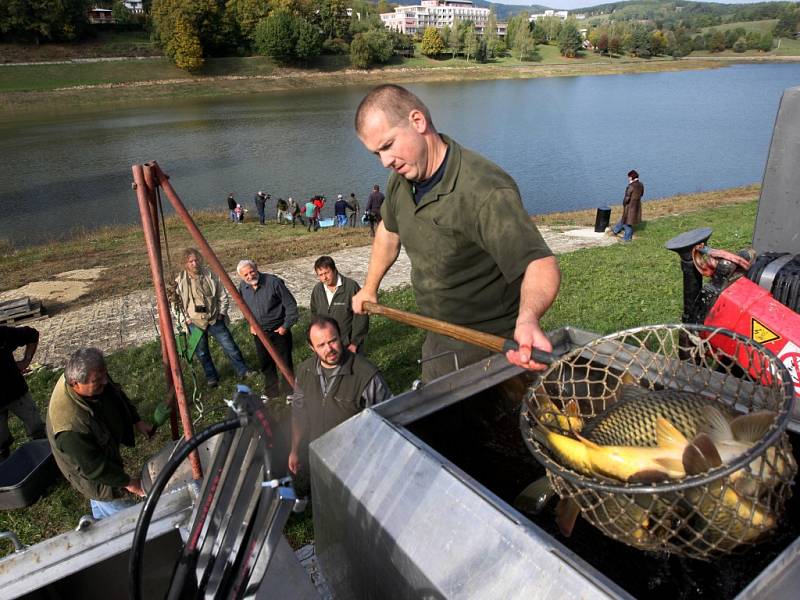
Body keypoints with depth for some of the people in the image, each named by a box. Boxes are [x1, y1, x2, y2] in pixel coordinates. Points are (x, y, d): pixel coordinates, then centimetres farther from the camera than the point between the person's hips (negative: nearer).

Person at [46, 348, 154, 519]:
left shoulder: (95, 376, -24)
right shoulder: (71, 425, -45)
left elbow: (118, 395, 1)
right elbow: (93, 468, -31)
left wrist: (137, 421, 2)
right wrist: (128, 482, -21)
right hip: (93, 475, -8)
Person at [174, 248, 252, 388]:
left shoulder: (210, 275, -4)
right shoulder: (180, 280, -8)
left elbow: (223, 296, 4)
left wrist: (222, 313, -2)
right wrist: (185, 319, -7)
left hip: (214, 319, 1)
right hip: (195, 323, 0)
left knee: (230, 346, 3)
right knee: (202, 352, 9)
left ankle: (243, 371, 18)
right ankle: (211, 378, 26)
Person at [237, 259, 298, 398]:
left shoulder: (273, 282, -22)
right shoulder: (243, 287, -5)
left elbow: (291, 304, -15)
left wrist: (286, 326, -14)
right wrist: (251, 323, 9)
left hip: (279, 331, -5)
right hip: (259, 333, 5)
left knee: (285, 362, 7)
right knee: (265, 363, 17)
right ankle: (271, 392, 37)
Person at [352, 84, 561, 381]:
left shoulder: (486, 192, -31)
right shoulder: (402, 179, -3)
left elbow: (540, 263, -41)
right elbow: (389, 230, 16)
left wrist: (528, 318, -61)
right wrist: (369, 289, 25)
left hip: (492, 348, -8)